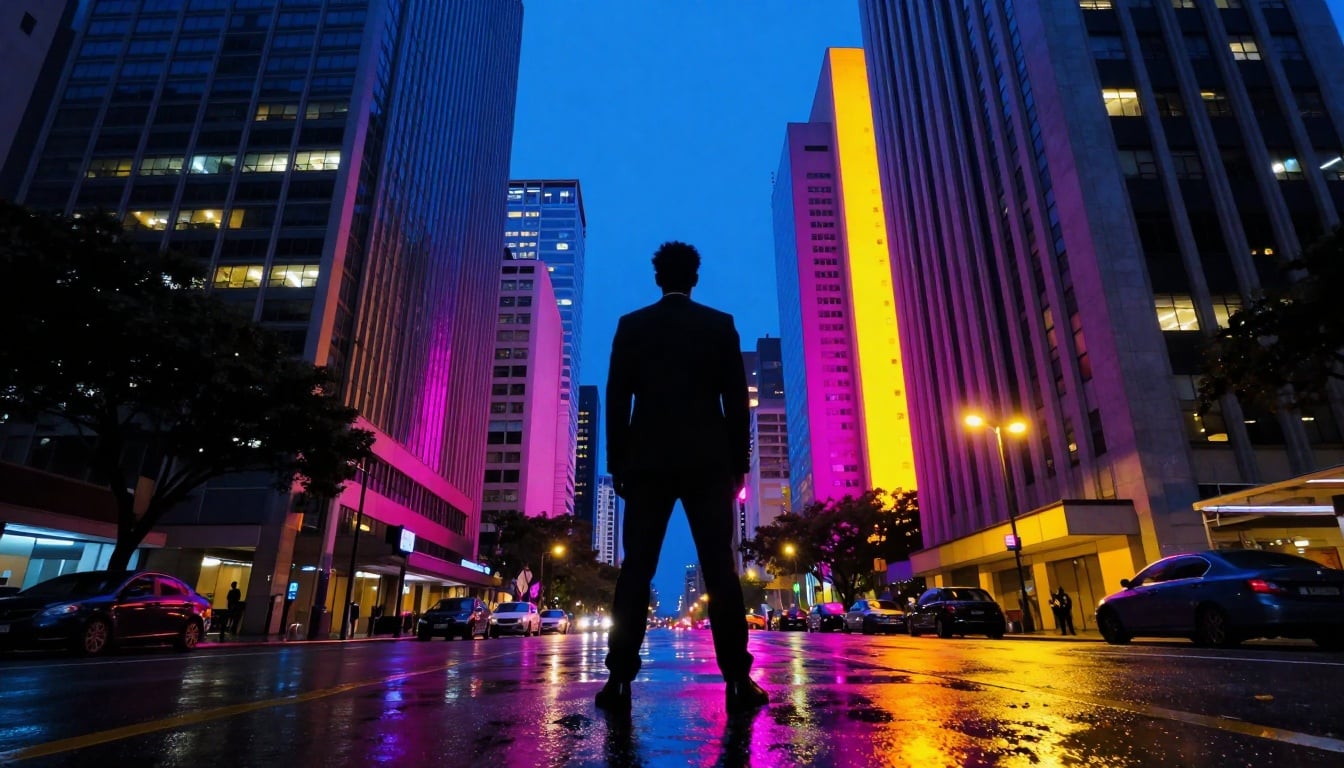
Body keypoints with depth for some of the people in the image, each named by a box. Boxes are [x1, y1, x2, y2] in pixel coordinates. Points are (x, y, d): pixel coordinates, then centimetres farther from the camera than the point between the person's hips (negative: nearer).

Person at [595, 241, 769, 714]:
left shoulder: (631, 325, 7)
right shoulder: (720, 324, 7)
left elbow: (617, 399, 4)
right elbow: (736, 399, 3)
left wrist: (617, 463, 7)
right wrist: (739, 462, 7)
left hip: (648, 461, 1)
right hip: (708, 461, 0)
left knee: (636, 569, 1)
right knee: (720, 568, 0)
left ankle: (619, 681, 1)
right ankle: (737, 681, 0)